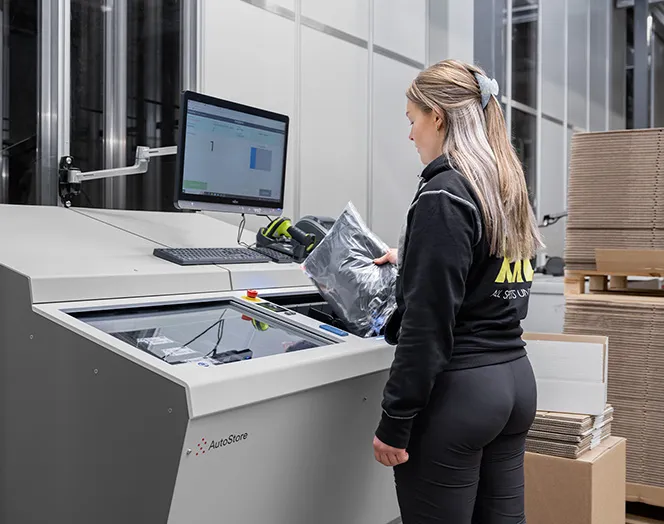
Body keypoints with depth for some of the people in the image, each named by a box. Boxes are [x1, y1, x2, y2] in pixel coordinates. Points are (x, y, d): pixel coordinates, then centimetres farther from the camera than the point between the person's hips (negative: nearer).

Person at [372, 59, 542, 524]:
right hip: (515, 380, 9)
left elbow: (429, 323, -20)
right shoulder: (511, 188, 10)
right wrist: (410, 261, 37)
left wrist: (395, 422, -15)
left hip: (456, 391, -9)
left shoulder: (444, 195, -16)